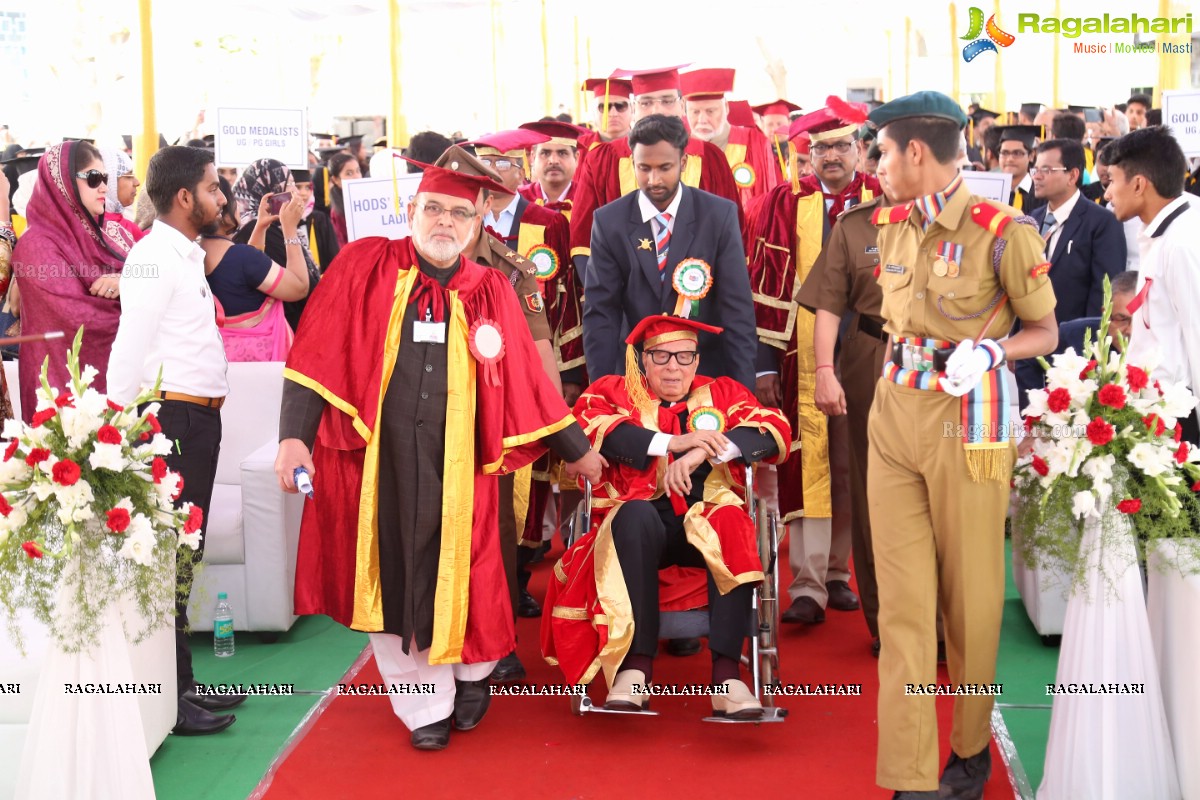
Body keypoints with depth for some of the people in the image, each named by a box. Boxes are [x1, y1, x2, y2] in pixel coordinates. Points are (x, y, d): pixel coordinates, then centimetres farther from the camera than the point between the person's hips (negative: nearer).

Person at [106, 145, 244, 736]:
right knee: (166, 560, -5)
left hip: (199, 420, 10)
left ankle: (182, 685, 24)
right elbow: (130, 348, -17)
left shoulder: (186, 255, 17)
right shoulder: (155, 255, -13)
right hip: (172, 417, -10)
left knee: (184, 560, 14)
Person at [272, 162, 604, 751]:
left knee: (455, 574, 8)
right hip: (373, 454, -1)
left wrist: (576, 448, 17)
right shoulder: (364, 267, -1)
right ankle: (425, 706, 21)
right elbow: (316, 358, -5)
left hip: (456, 463, 1)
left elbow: (525, 379, 12)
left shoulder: (489, 292, 5)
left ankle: (472, 673, 36)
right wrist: (294, 435, -15)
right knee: (389, 576, 6)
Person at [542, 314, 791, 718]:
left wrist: (704, 453, -16)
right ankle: (635, 664, -38)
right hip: (638, 526, -1)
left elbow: (774, 429, 1)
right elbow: (585, 426, -7)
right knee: (636, 513, -35)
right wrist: (672, 442, -14)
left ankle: (726, 673, -37)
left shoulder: (723, 393, 20)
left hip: (708, 522, 1)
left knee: (733, 527, -32)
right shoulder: (614, 391, 17)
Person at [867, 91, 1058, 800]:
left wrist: (988, 351, -21)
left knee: (969, 596, 7)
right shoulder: (893, 225, 9)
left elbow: (1045, 330, -3)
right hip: (895, 416, 5)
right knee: (903, 601, 1)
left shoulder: (1002, 232, -11)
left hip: (969, 419, -5)